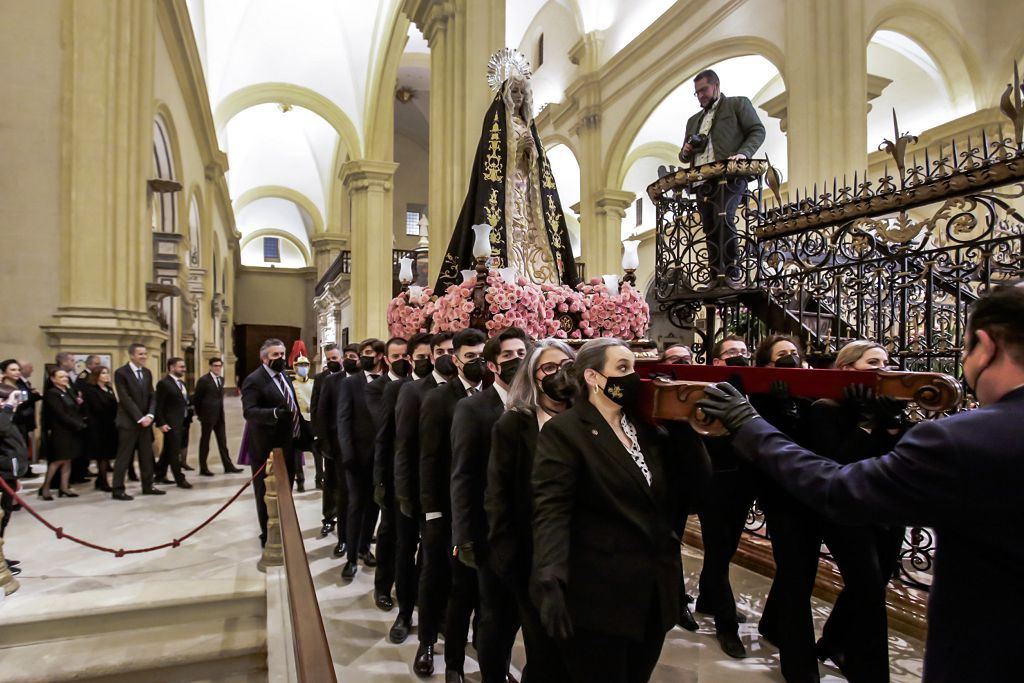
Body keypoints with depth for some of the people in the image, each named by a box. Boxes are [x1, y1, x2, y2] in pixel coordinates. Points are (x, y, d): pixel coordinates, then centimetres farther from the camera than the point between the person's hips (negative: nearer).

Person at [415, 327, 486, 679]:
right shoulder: (438, 399, -6)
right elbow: (429, 459, -8)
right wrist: (431, 512, -11)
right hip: (445, 508, -1)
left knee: (466, 584, 11)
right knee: (434, 578, 17)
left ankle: (455, 660, 27)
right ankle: (427, 644, 40)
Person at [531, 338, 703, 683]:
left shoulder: (646, 427, 9)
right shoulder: (563, 431, -10)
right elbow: (551, 510, -20)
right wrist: (550, 583, -32)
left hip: (654, 594, 6)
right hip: (599, 595, -6)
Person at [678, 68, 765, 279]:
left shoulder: (738, 104, 13)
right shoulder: (693, 120, 29)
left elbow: (757, 131, 3)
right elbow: (684, 157, 30)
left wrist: (744, 153, -16)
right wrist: (686, 152, 5)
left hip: (730, 177, -6)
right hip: (703, 183, 6)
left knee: (723, 219, -24)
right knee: (710, 230, 0)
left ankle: (732, 275, -21)